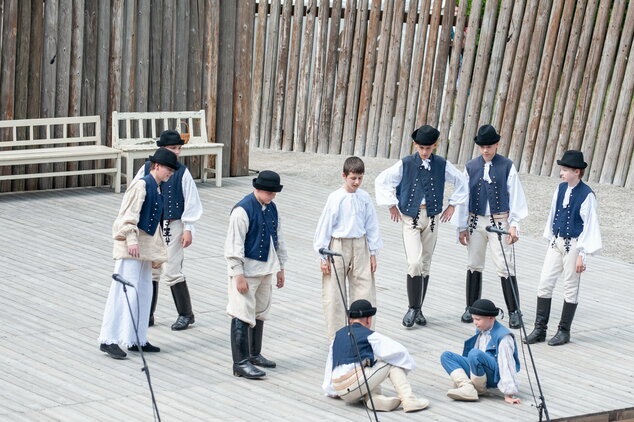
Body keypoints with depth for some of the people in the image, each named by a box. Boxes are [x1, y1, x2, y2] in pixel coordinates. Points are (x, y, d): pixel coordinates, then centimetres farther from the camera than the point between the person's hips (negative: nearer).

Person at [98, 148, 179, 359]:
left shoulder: (157, 189, 17)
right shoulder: (141, 185, -11)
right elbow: (129, 214, -19)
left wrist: (158, 252, 24)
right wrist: (131, 240, -26)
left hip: (145, 247, 10)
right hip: (131, 246, -10)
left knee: (144, 292, 12)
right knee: (125, 291, -11)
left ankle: (137, 340, 19)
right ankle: (108, 340, -8)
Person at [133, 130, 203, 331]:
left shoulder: (182, 173, -6)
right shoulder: (147, 169, 0)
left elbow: (191, 201, -3)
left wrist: (188, 229, -6)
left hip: (173, 226, -3)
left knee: (171, 272, -6)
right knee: (149, 271, 9)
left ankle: (186, 314, 9)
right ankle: (148, 314, 21)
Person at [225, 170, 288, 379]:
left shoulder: (271, 208, 9)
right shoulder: (242, 210, -16)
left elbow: (278, 238, 20)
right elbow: (234, 245, -17)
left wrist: (280, 267, 20)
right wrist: (238, 275, -19)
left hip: (266, 269, 8)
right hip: (247, 271, -8)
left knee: (260, 313, 17)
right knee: (242, 316, -8)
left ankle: (254, 354, 30)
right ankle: (240, 363, -7)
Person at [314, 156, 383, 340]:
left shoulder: (364, 198, 2)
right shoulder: (336, 198, -9)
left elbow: (371, 226, 10)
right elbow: (325, 225, -5)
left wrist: (373, 253, 9)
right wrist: (324, 256, -5)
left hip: (360, 247, 3)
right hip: (338, 247, -3)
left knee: (364, 291, 3)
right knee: (334, 294, 2)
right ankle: (336, 336, 11)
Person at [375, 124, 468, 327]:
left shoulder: (442, 165, 2)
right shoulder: (405, 164, -4)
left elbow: (461, 183, 16)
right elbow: (381, 181, 4)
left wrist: (452, 205, 10)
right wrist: (392, 205, 1)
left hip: (432, 219, 3)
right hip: (410, 217, -3)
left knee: (425, 265, 8)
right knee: (414, 263, -16)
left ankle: (418, 309, 18)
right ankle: (413, 307, -4)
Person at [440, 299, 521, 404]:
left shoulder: (503, 336, -16)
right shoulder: (480, 330, 11)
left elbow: (507, 365, -21)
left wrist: (509, 394, -25)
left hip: (496, 375, -9)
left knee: (475, 354, -36)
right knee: (446, 356, -4)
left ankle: (480, 389, -12)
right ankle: (467, 388, -23)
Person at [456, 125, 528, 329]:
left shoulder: (507, 166, -2)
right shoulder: (470, 167, 5)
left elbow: (515, 197, 0)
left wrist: (514, 225, -4)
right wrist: (462, 226, 7)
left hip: (499, 222, -3)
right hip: (476, 222, 3)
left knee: (505, 266, -7)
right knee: (474, 265, 9)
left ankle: (514, 311, -1)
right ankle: (471, 308, 21)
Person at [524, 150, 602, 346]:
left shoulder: (586, 195, -14)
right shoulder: (560, 189, 5)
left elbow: (589, 226, -12)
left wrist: (583, 255, -13)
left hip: (573, 245, -6)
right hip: (556, 242, 6)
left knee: (570, 288, 5)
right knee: (544, 284, 4)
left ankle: (564, 331, 16)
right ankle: (540, 329, 11)